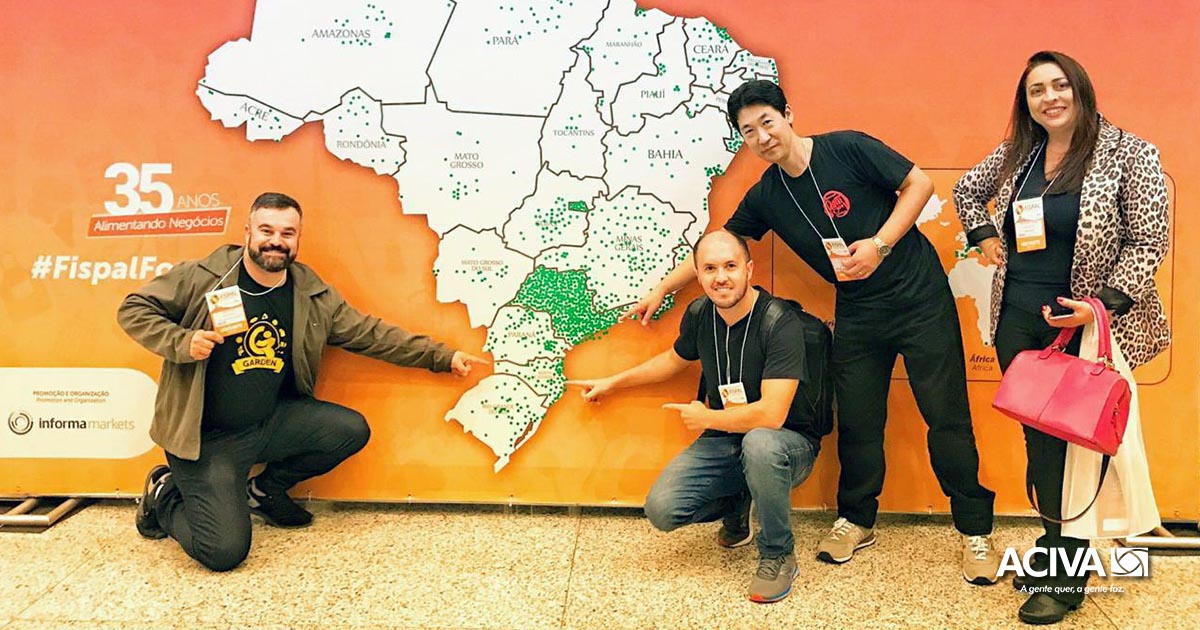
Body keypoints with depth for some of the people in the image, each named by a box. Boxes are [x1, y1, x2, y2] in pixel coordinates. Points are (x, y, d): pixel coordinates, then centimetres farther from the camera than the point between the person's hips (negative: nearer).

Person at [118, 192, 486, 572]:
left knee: (351, 430, -9)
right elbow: (133, 310, -3)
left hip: (272, 422, 5)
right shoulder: (203, 277, -11)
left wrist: (442, 357, 5)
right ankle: (167, 496, 18)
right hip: (207, 437, -5)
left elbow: (371, 334, 6)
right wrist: (182, 342, -21)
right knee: (224, 552, -16)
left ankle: (265, 490, 14)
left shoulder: (313, 295, 2)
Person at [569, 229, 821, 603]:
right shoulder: (700, 314, -4)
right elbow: (675, 359, 19)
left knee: (759, 443, -41)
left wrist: (706, 418, -16)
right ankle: (736, 507, 19)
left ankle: (778, 556, -14)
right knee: (661, 510, -15)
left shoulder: (780, 324, -24)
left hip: (787, 444, -5)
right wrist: (612, 383, 25)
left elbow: (771, 415, -32)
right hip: (723, 442, 5)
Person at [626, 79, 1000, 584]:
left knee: (946, 416, 1)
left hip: (919, 296, -3)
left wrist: (879, 245, -18)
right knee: (857, 423, 7)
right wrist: (661, 290, 13)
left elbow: (918, 184, -7)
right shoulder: (765, 197, 1)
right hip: (857, 313, 4)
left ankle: (976, 531, 17)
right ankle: (856, 522, 29)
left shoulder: (847, 149, -11)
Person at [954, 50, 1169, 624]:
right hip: (1019, 320, 4)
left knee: (1073, 440, 1)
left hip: (1086, 325, -4)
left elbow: (1150, 242, -9)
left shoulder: (1129, 155, -7)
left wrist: (1106, 302, -20)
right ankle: (1055, 546, 28)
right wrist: (985, 236, 10)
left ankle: (1066, 577, 15)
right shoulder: (1016, 154, 7)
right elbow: (967, 189, 25)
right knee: (1037, 437, 10)